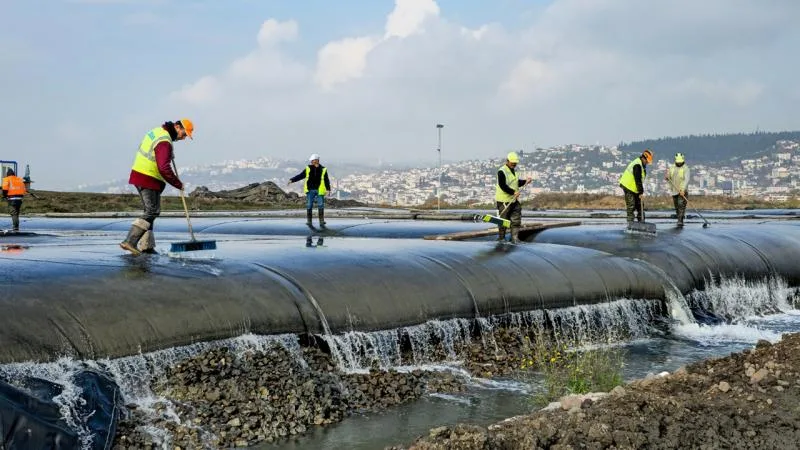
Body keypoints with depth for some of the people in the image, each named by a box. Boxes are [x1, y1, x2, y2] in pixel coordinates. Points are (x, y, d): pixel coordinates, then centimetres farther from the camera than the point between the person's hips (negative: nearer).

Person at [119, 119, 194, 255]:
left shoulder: (157, 131, 11)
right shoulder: (165, 142, -20)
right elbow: (164, 168, -27)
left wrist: (169, 154, 18)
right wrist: (178, 184, -16)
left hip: (138, 174, 10)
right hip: (149, 180, -10)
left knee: (149, 211, 13)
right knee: (152, 212, -9)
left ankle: (146, 245, 13)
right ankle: (130, 241, -15)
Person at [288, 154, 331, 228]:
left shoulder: (323, 169, 2)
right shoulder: (308, 169, 5)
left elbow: (326, 180, 1)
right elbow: (300, 176, 8)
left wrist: (328, 189, -10)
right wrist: (291, 180, -1)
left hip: (320, 191, -1)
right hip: (310, 190, 1)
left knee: (321, 206, -1)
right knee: (309, 206, 0)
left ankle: (321, 222, 4)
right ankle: (309, 221, 6)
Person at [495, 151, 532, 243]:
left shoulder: (513, 171, 16)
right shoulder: (502, 171, -15)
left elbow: (516, 183, 24)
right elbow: (503, 186, -22)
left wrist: (525, 181, 8)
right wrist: (513, 192, -26)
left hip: (514, 199, 9)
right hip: (504, 200, -9)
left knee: (516, 219, 6)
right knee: (503, 220, 1)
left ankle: (515, 238, 11)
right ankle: (501, 238, 12)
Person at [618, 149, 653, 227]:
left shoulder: (642, 164, 9)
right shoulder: (637, 165, -23)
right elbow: (638, 180, -25)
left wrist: (641, 191, 13)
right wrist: (641, 192, -23)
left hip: (634, 188, 10)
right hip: (628, 187, -10)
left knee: (639, 205, 10)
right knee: (631, 206, -9)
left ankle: (641, 221, 15)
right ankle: (630, 222, -7)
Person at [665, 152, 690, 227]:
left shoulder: (685, 168, -5)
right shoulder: (672, 168, 11)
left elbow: (686, 180, -15)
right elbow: (667, 178, 13)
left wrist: (683, 189, -27)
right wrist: (666, 177, -13)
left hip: (682, 191, -5)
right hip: (674, 190, 5)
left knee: (681, 205, -16)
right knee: (677, 207, 11)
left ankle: (680, 221, -20)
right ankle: (680, 221, 22)